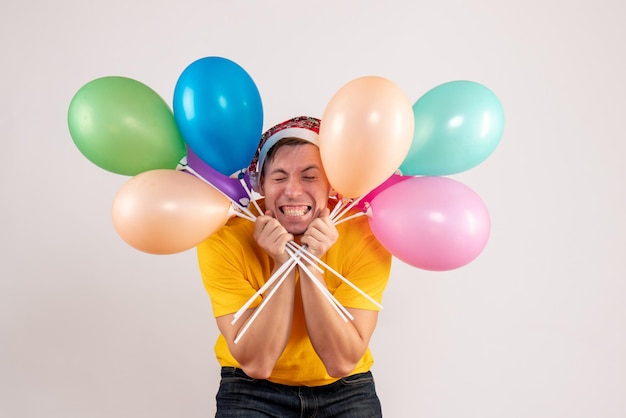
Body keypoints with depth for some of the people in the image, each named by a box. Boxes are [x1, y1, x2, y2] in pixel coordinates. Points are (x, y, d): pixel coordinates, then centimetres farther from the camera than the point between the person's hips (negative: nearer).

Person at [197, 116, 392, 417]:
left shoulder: (365, 236, -17)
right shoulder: (224, 237, -18)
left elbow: (342, 362, -19)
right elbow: (256, 364, -20)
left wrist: (313, 268, -29)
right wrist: (282, 265, -28)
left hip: (345, 390, 1)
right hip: (252, 390, 0)